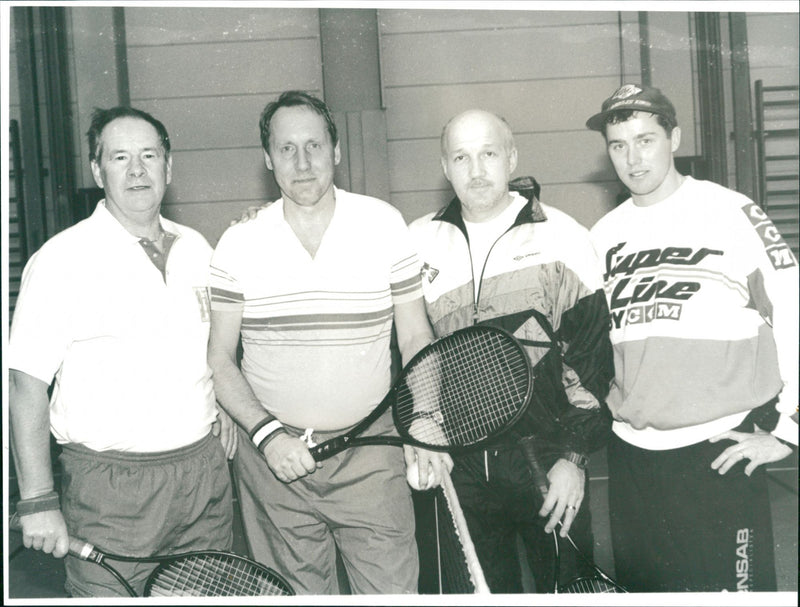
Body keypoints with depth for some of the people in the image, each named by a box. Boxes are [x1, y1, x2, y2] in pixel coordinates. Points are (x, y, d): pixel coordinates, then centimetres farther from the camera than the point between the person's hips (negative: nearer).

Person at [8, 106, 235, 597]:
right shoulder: (61, 260, -8)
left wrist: (226, 416, 9)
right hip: (109, 485, -5)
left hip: (204, 468, 5)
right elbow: (27, 384, -10)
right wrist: (38, 501, -13)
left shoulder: (197, 249, 8)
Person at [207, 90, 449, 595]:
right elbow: (219, 360, 2)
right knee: (296, 593, 11)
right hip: (274, 456, 1)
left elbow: (416, 338, 5)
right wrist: (267, 434, -12)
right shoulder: (240, 242, -1)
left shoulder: (384, 224, -1)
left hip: (371, 456, 0)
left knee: (392, 588, -2)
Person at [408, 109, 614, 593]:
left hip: (548, 465, -2)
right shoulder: (418, 243, 5)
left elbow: (591, 356, -4)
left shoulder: (562, 236, -3)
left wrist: (574, 456, -8)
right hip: (458, 470, 3)